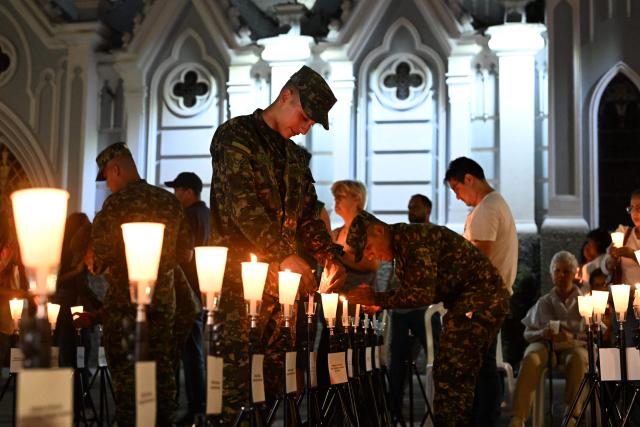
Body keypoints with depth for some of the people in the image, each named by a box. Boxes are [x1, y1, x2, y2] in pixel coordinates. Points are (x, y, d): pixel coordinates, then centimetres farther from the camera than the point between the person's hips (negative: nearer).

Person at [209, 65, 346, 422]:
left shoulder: (296, 156, 20)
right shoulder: (237, 136, -4)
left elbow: (309, 216, 20)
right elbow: (242, 206, -16)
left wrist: (330, 256, 2)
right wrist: (286, 256, -19)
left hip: (280, 278, 7)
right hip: (239, 275, -7)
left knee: (276, 373, 7)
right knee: (238, 365, -8)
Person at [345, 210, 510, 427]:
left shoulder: (414, 238, -18)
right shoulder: (401, 247, 14)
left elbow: (422, 294, -25)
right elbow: (410, 292, 17)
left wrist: (376, 299, -18)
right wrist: (379, 304, 3)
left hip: (481, 298, -11)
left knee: (449, 373, -11)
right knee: (460, 376, 15)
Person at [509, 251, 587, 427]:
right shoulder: (544, 302, 18)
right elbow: (527, 333, 13)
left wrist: (573, 337, -17)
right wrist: (542, 333, -11)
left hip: (575, 344, -1)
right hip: (545, 344, 1)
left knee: (578, 359, -40)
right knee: (530, 359, -36)